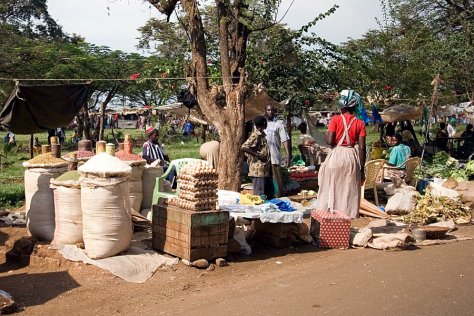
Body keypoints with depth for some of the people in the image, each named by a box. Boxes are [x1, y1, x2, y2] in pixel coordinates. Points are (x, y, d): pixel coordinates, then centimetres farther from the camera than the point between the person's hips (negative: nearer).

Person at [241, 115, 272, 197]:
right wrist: (258, 155, -21)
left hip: (265, 169, 10)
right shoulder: (255, 135, -13)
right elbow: (244, 147, -22)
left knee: (269, 191, 16)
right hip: (258, 169, -10)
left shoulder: (261, 134, 15)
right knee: (259, 194, -6)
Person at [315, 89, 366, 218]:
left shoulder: (336, 119, -4)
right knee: (349, 193, 7)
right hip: (353, 158, 2)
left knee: (331, 190, 7)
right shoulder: (360, 123, 2)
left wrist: (326, 135, 11)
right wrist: (362, 169, 4)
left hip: (336, 156, -2)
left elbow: (329, 141, -12)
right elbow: (362, 148, -1)